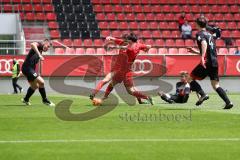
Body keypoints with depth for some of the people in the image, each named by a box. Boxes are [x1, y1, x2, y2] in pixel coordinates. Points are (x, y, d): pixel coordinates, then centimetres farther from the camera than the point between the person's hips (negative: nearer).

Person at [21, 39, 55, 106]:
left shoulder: (40, 51, 22)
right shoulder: (39, 44, -6)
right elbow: (32, 44, -30)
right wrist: (39, 55, -36)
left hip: (31, 69, 11)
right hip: (27, 68, -11)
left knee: (35, 86, 24)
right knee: (41, 82, -17)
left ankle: (26, 99, 41)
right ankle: (45, 100, -4)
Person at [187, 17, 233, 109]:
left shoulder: (200, 34, -1)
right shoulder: (210, 35, 23)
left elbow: (204, 44, -22)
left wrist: (202, 57, -34)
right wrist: (196, 51, 37)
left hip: (207, 62, -7)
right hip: (215, 62, 7)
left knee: (191, 78, 4)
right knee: (215, 85, 10)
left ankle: (203, 95, -14)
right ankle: (228, 102, -5)